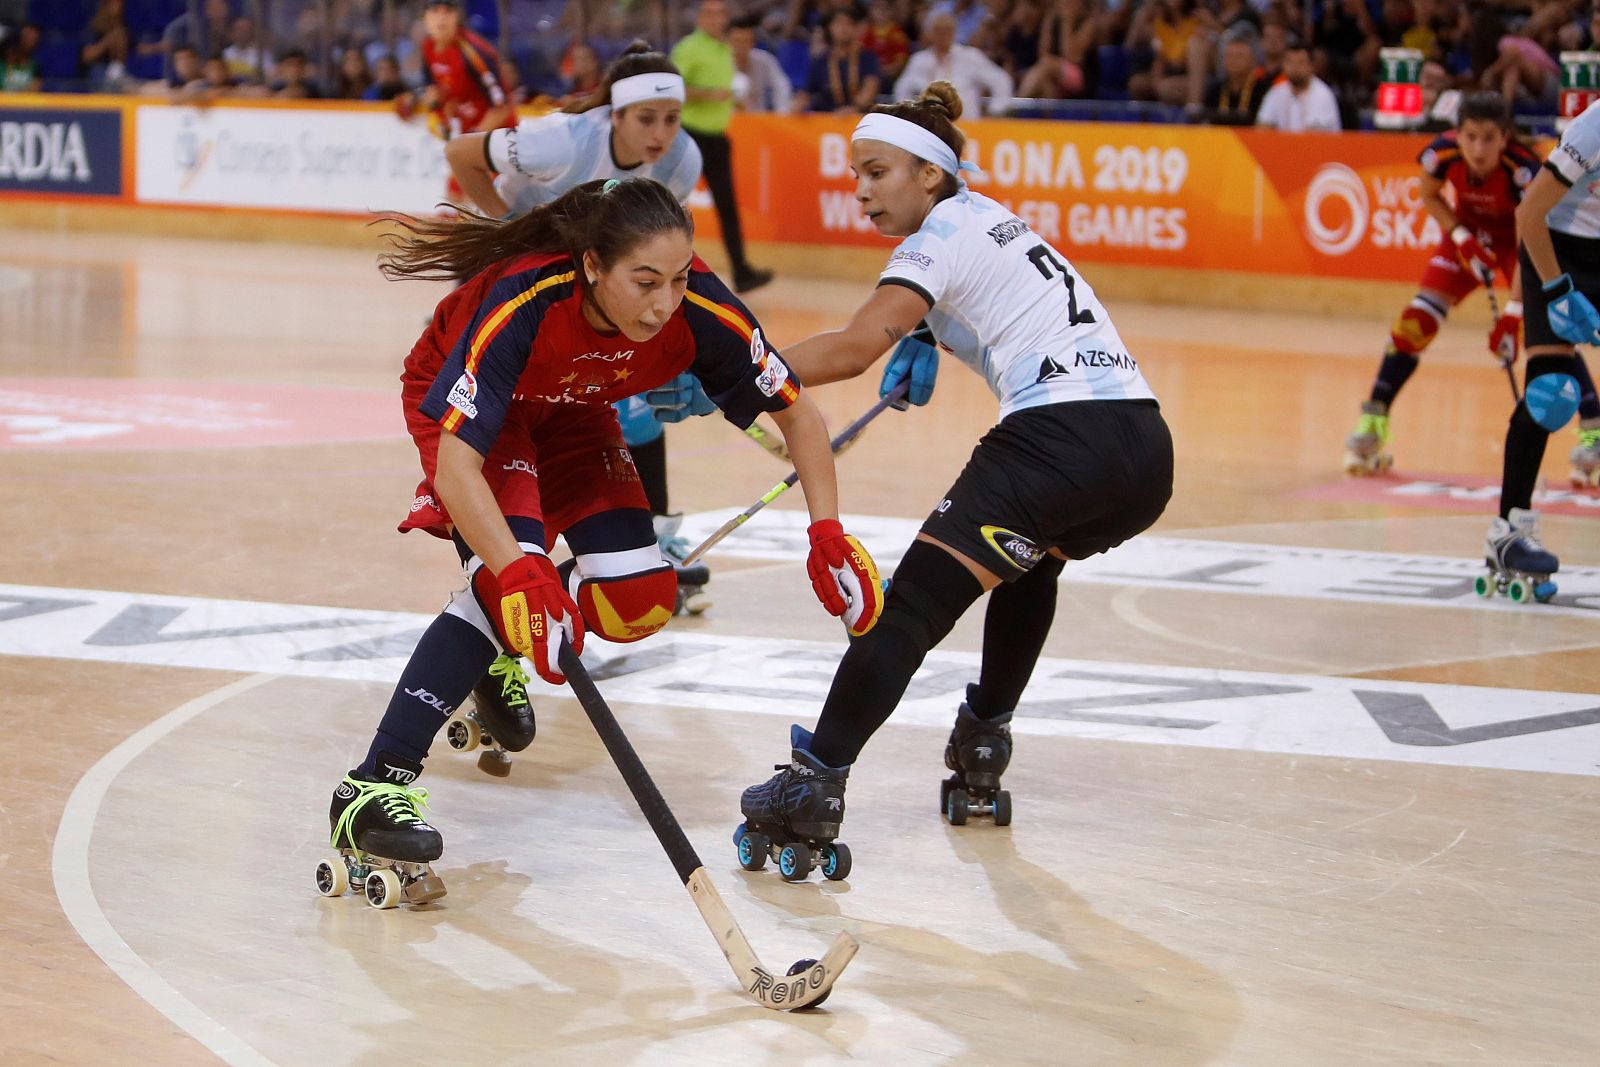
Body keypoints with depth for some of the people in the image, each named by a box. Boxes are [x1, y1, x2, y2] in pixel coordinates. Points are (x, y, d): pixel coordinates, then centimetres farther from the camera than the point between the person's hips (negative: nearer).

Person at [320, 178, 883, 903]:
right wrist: (518, 571, -57)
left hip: (570, 410, 5)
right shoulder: (521, 305, -42)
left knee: (640, 599, -8)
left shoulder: (700, 312, -30)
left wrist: (828, 534, -23)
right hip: (458, 399, -5)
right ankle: (372, 793, -28)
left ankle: (499, 656, 24)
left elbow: (795, 410, -14)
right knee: (511, 578, -28)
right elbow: (455, 464, -44)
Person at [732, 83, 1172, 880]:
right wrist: (927, 339, 28)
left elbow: (854, 348, -13)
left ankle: (815, 787, -21)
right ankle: (983, 741, 42)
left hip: (1064, 437, -9)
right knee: (1028, 561, 37)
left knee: (913, 603, -12)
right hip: (1147, 450, 9)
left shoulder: (944, 232, -1)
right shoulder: (989, 217, 25)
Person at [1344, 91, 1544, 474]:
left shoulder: (1523, 169, -36)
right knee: (1418, 319, -11)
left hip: (1518, 238, -3)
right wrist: (1461, 238, -18)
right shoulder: (1444, 152, -28)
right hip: (1468, 232, 3)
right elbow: (1428, 195, -4)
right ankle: (1372, 423, -4)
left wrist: (1514, 313, -41)